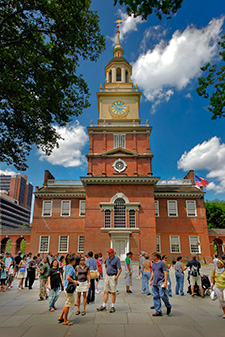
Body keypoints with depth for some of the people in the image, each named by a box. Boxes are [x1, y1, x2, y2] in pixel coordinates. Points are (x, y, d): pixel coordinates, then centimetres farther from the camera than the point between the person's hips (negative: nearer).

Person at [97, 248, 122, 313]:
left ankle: (113, 307, 13)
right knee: (105, 291, 9)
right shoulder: (107, 258, 10)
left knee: (113, 292, 2)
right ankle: (104, 306, 16)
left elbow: (120, 269, -13)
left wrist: (116, 276, -19)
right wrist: (105, 273, 14)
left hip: (113, 277, -7)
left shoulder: (116, 259, -11)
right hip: (107, 276, 7)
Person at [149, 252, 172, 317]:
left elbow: (165, 273, -9)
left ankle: (168, 307, 21)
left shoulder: (162, 263, -7)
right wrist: (151, 280, 21)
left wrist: (165, 282, -15)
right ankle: (158, 311, 15)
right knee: (156, 297, 6)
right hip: (154, 283, 7)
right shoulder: (154, 264, 13)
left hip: (161, 282, -7)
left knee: (162, 295, -6)